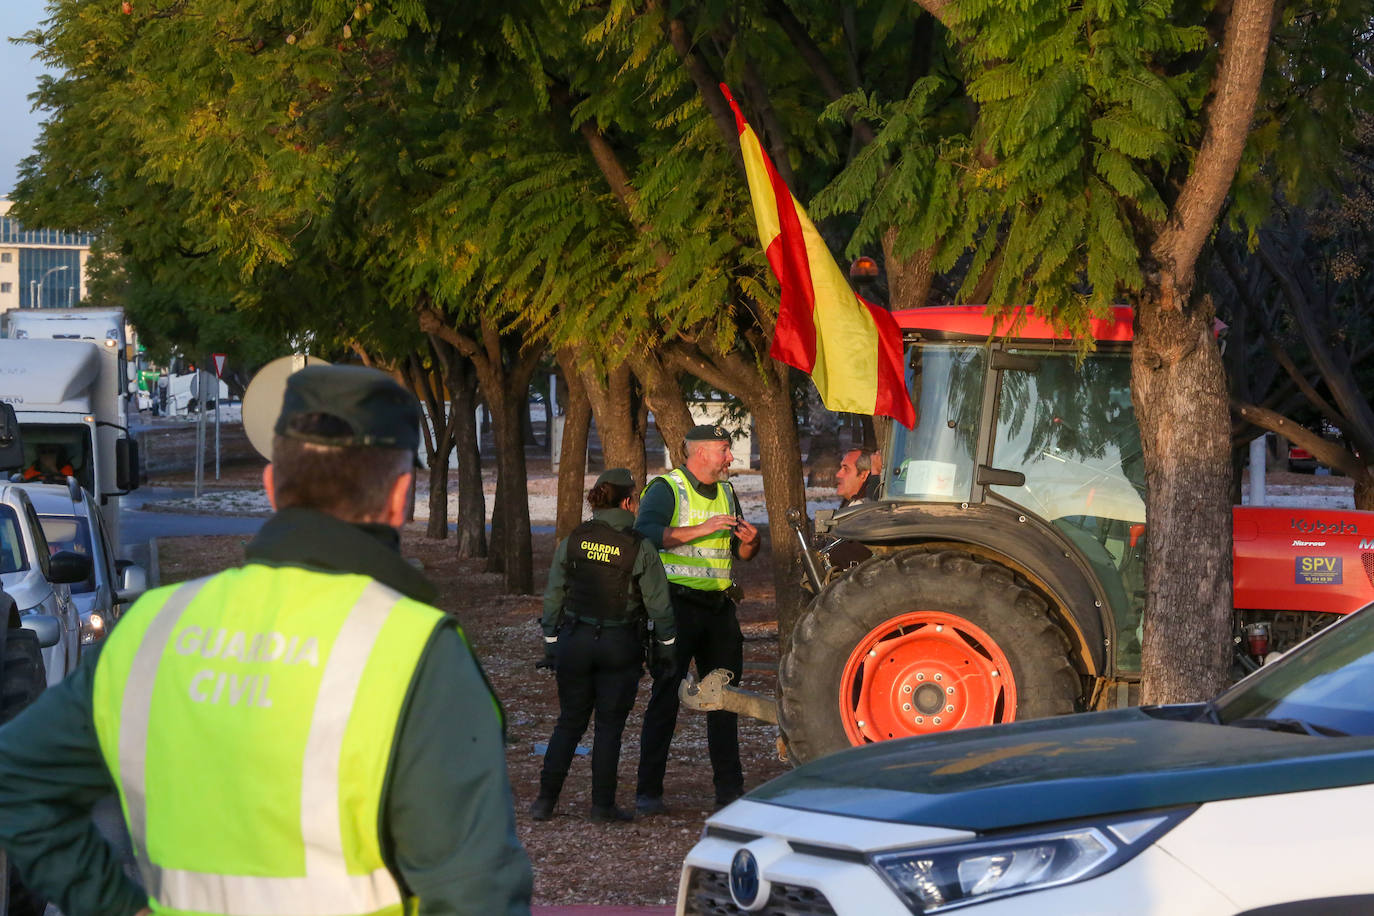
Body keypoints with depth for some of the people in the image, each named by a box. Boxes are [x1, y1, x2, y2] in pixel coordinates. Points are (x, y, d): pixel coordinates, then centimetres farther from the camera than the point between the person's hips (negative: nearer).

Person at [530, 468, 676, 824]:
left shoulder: (573, 541, 0)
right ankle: (603, 805, 8)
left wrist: (551, 643, 14)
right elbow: (659, 605, -5)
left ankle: (546, 800, 9)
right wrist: (664, 647, 8)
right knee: (609, 725, 6)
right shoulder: (640, 548, -9)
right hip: (619, 647, -3)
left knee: (569, 723, 12)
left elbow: (553, 596, 5)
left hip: (574, 642, 3)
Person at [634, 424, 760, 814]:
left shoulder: (725, 492, 16)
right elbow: (645, 533, -24)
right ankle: (648, 792, 0)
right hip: (677, 603, -7)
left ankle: (729, 789, 16)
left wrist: (749, 541, -1)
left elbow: (742, 553, 23)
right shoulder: (666, 488, -7)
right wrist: (702, 529, -28)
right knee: (666, 696, -5)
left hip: (719, 606, 7)